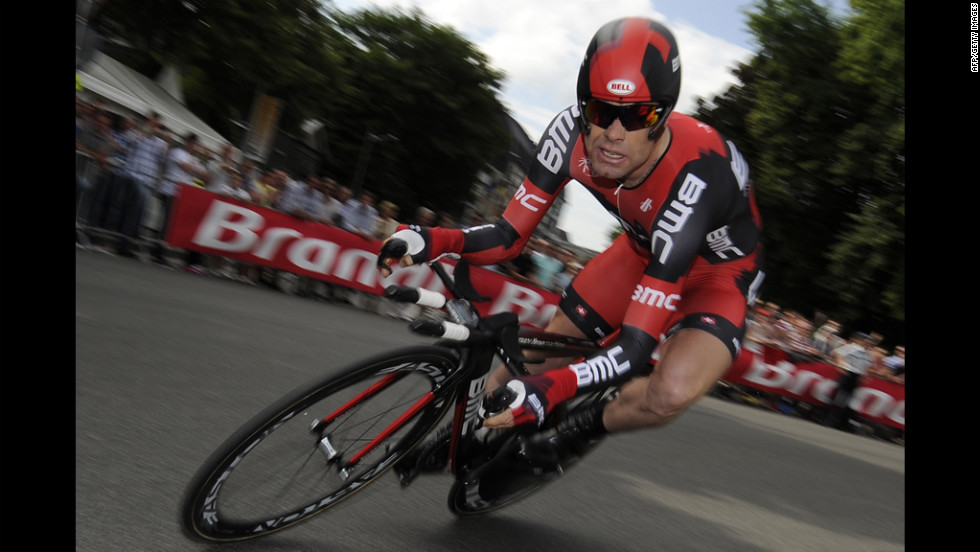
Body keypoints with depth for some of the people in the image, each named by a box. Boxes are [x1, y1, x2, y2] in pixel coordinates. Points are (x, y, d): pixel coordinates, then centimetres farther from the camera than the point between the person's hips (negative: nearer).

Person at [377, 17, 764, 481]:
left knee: (673, 391, -33)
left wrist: (549, 388, -55)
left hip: (718, 268, -4)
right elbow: (509, 236, -18)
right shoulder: (571, 132, -27)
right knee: (544, 350, 2)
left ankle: (584, 428, 1)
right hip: (645, 248, 5)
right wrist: (435, 241, -37)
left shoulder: (694, 177, -42)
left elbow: (636, 346, -42)